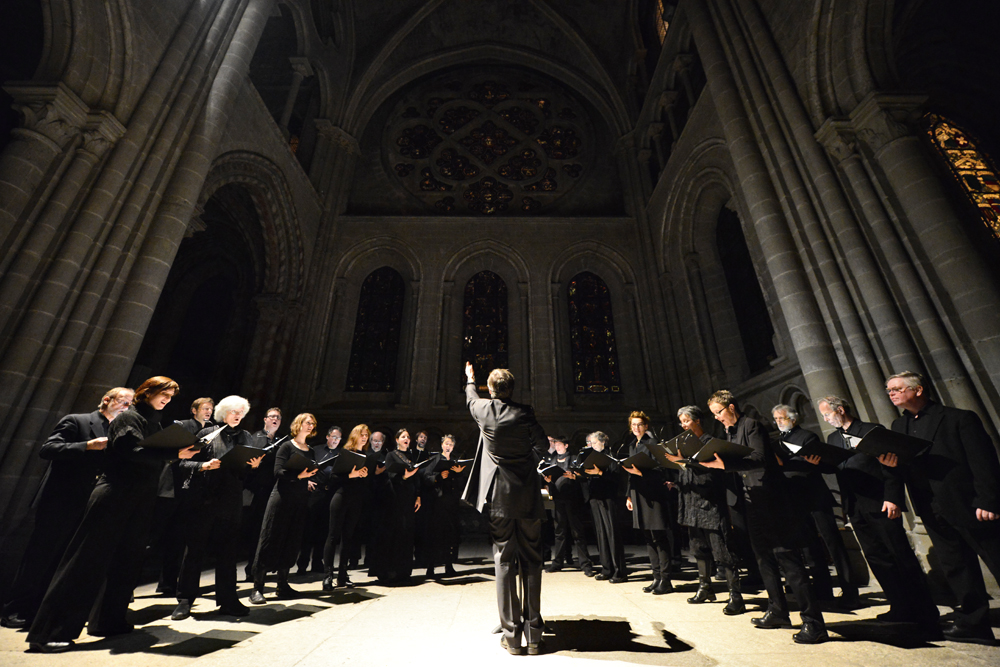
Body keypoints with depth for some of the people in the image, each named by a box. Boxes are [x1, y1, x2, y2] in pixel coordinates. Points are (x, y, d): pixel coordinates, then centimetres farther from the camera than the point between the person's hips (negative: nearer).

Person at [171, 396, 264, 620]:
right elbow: (185, 462, 0)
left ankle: (227, 600, 18)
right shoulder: (207, 433, 2)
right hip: (202, 500, -2)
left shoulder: (246, 438, 10)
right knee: (194, 549, 6)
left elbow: (247, 473, 10)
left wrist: (255, 465, -11)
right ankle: (184, 600, 22)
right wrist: (204, 465, -18)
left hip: (231, 502, 3)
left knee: (228, 551, 8)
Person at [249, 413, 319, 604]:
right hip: (282, 498, -6)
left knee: (291, 542, 10)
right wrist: (299, 476, -24)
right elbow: (279, 472, -14)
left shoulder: (311, 452, 13)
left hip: (300, 502, 6)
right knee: (271, 540, -1)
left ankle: (283, 585, 21)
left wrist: (310, 481, -5)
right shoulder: (287, 446, -4)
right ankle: (257, 588, 9)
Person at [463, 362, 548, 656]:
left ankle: (511, 635, 15)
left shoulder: (483, 410, -5)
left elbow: (471, 398, 19)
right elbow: (543, 444, 3)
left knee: (504, 562, 9)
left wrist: (470, 379, 38)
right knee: (531, 563, 11)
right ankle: (534, 635, 19)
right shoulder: (524, 413, -6)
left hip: (499, 497, 0)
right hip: (528, 497, 1)